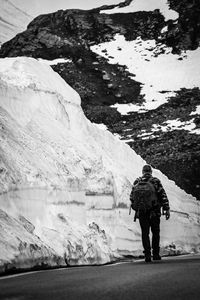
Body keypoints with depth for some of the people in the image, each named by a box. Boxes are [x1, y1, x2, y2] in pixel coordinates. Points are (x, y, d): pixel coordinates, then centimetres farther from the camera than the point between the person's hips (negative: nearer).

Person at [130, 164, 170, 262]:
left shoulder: (137, 182, 5)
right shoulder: (156, 181, -1)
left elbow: (132, 197, 8)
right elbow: (163, 196, -5)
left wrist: (135, 208, 22)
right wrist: (166, 209, -3)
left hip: (141, 212, 1)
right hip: (154, 212, -1)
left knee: (145, 233, 6)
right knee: (155, 232, 12)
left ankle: (147, 254, -4)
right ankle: (156, 254, 14)